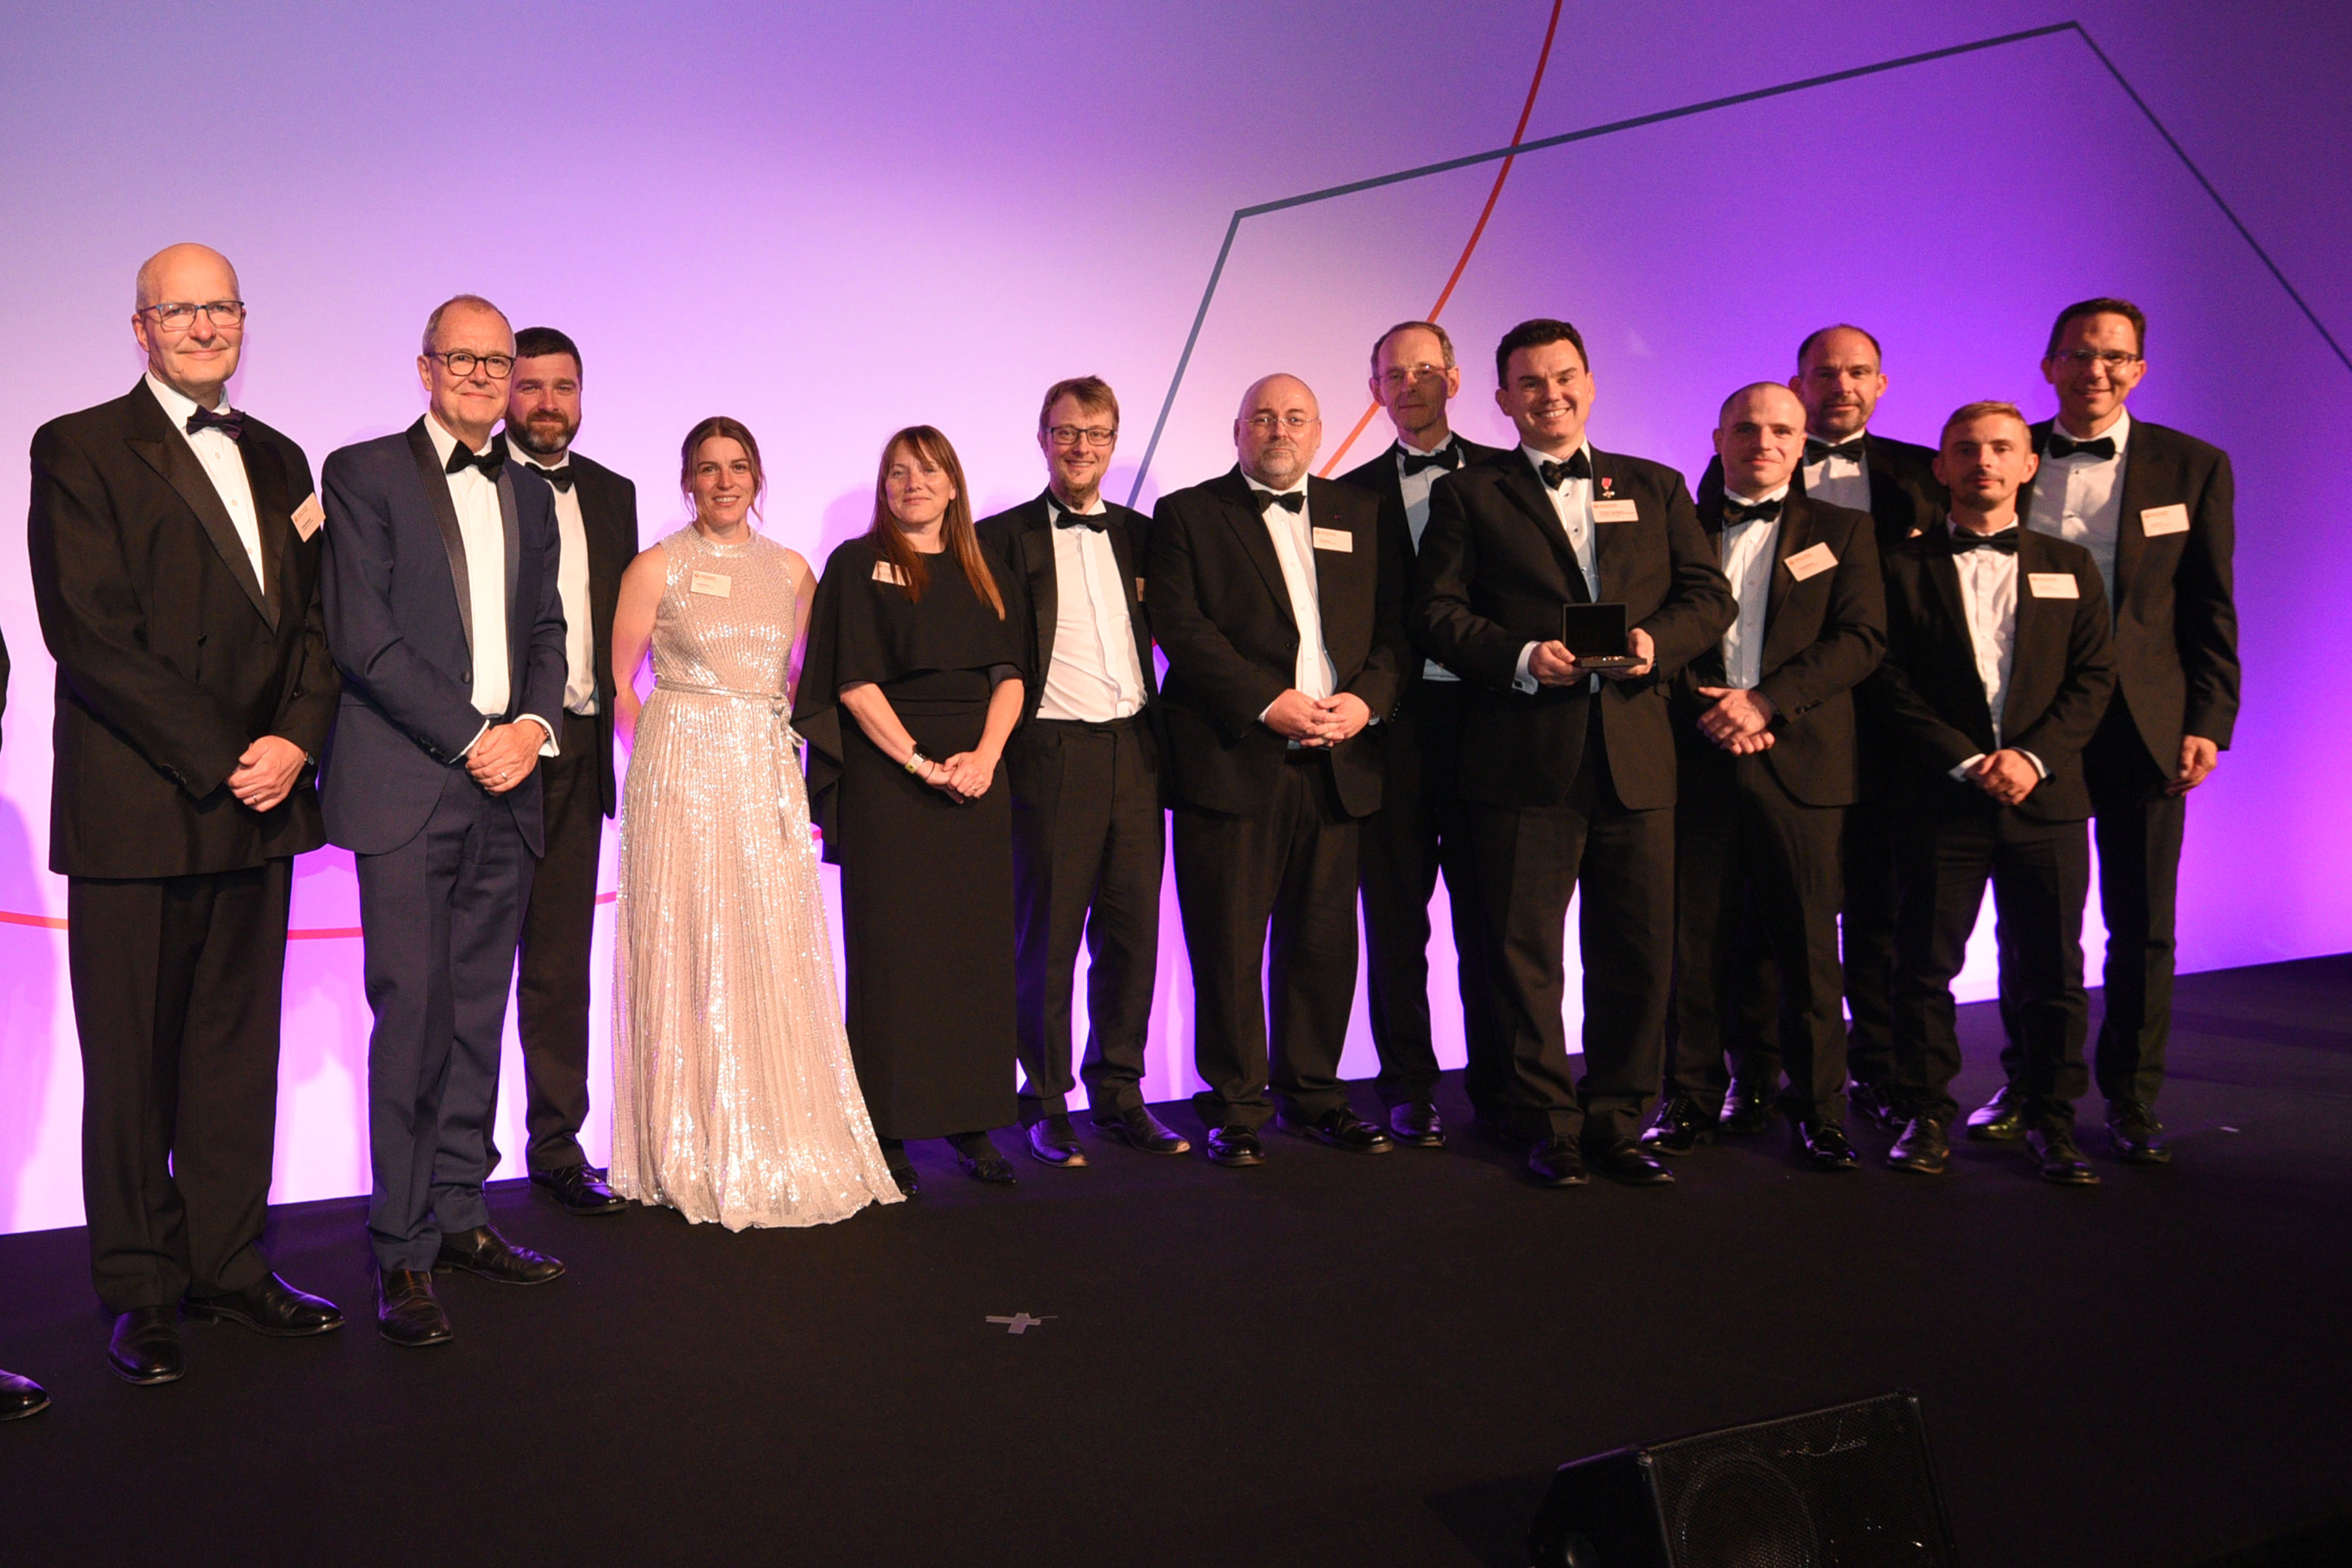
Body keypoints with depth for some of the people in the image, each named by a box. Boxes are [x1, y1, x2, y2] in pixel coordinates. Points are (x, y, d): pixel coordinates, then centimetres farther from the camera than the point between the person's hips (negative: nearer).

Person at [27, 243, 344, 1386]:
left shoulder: (278, 460, 16)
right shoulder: (78, 449, -1)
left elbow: (314, 618, 12)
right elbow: (87, 630, -10)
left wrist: (296, 738, -6)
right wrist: (215, 758, -13)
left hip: (258, 800, 5)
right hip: (136, 810, -5)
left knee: (240, 1050, 10)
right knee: (132, 1063, 4)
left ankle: (228, 1264, 20)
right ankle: (140, 1291, 17)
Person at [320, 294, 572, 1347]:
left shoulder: (530, 497, 18)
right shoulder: (363, 473, 1)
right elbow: (362, 636, -7)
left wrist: (533, 726, -3)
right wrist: (472, 738, -11)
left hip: (507, 787, 5)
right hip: (406, 786, -5)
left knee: (477, 1014, 8)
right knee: (412, 1016, -6)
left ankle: (458, 1216, 18)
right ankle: (403, 1251, 3)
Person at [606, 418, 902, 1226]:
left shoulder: (792, 570, 10)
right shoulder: (657, 567, 0)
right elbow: (619, 682, 4)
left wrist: (784, 730, 7)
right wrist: (672, 747, 0)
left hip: (768, 772, 3)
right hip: (684, 769, -3)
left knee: (777, 954, 3)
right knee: (688, 954, -1)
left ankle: (781, 1148, 14)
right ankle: (695, 1156, 10)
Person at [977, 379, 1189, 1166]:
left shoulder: (1139, 535, 13)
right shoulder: (1003, 537, 1)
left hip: (1136, 752, 4)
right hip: (1052, 756, -4)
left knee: (1131, 931, 8)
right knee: (1047, 937, 3)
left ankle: (1120, 1093, 21)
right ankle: (1047, 1103, 15)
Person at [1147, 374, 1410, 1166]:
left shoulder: (1362, 514, 17)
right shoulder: (1187, 514, 6)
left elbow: (1396, 621, 11)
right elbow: (1180, 627, -6)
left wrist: (1369, 698, -8)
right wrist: (1269, 704, -14)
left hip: (1337, 764, 3)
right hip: (1233, 762, -3)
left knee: (1324, 942, 8)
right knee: (1229, 946, 0)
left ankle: (1312, 1092, 23)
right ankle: (1237, 1107, 12)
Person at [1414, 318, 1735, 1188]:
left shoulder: (1656, 488, 17)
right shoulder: (1469, 495, 10)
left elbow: (1710, 595, 11)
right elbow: (1438, 611, 0)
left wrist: (1657, 641, -10)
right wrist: (1522, 658, -15)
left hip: (1637, 754, 3)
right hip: (1523, 756, -2)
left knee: (1638, 952, 6)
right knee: (1525, 951, 2)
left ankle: (1617, 1124, 19)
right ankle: (1547, 1125, 16)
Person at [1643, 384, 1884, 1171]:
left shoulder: (1842, 531, 12)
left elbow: (1862, 639, 0)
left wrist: (1765, 701, -12)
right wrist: (1711, 710, -10)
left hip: (1800, 761, 0)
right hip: (1698, 758, 1)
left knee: (1808, 944, 2)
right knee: (1699, 940, 3)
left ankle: (1820, 1108, 13)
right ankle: (1693, 1099, 14)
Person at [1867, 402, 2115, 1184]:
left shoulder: (2070, 566, 13)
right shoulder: (1906, 568, 6)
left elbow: (2094, 677, 6)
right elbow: (1889, 682, -2)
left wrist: (2034, 756, -9)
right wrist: (1965, 761, -11)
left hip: (2046, 797, 2)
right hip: (1941, 799, -1)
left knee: (2051, 971, 5)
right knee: (1925, 965, 2)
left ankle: (2051, 1119, 18)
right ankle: (1927, 1115, 15)